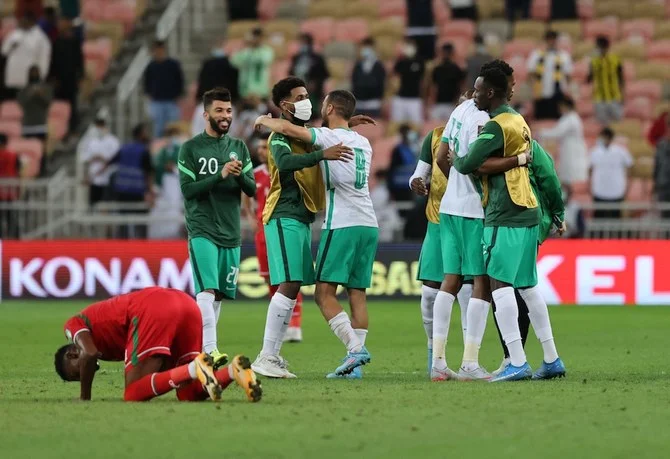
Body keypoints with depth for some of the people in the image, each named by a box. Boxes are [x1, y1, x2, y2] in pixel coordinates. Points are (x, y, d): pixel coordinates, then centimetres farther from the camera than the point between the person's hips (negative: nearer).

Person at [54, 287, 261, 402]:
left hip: (153, 309, -8)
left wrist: (84, 398, 10)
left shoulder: (75, 325, 21)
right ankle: (234, 370, -15)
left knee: (133, 395, -5)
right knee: (188, 395, 12)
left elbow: (89, 355, 1)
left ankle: (194, 370, -26)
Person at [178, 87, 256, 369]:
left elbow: (252, 189, 9)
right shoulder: (191, 149, 0)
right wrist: (221, 175, -19)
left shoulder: (239, 148, 12)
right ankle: (210, 350, -27)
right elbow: (187, 189, -8)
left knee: (219, 294, 6)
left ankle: (200, 347, 14)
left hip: (230, 232, 5)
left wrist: (240, 176, -13)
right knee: (207, 289, -18)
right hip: (202, 230, -5)